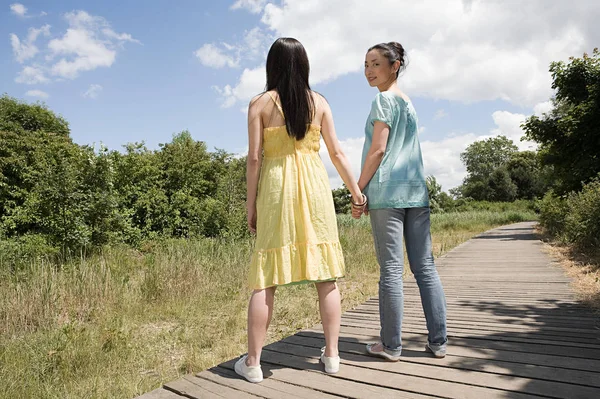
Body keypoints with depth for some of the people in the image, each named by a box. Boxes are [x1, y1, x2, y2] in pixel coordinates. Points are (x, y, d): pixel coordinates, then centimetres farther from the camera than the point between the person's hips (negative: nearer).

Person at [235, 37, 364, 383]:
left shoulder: (260, 103, 2)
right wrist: (355, 190, 15)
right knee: (326, 274, 8)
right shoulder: (319, 101, 8)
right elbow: (337, 152, 6)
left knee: (266, 278, 3)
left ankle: (253, 362, 10)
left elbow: (254, 158, -3)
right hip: (314, 185, 2)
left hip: (277, 186, -1)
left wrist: (251, 204, 3)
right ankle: (332, 354, 16)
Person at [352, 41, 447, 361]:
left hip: (387, 191, -8)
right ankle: (438, 341, 13)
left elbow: (378, 149, -10)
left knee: (391, 268, -5)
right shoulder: (409, 103, 23)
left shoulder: (384, 99, -2)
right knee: (425, 266, 7)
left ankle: (391, 345, 3)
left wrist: (358, 190, -7)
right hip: (417, 191, 8)